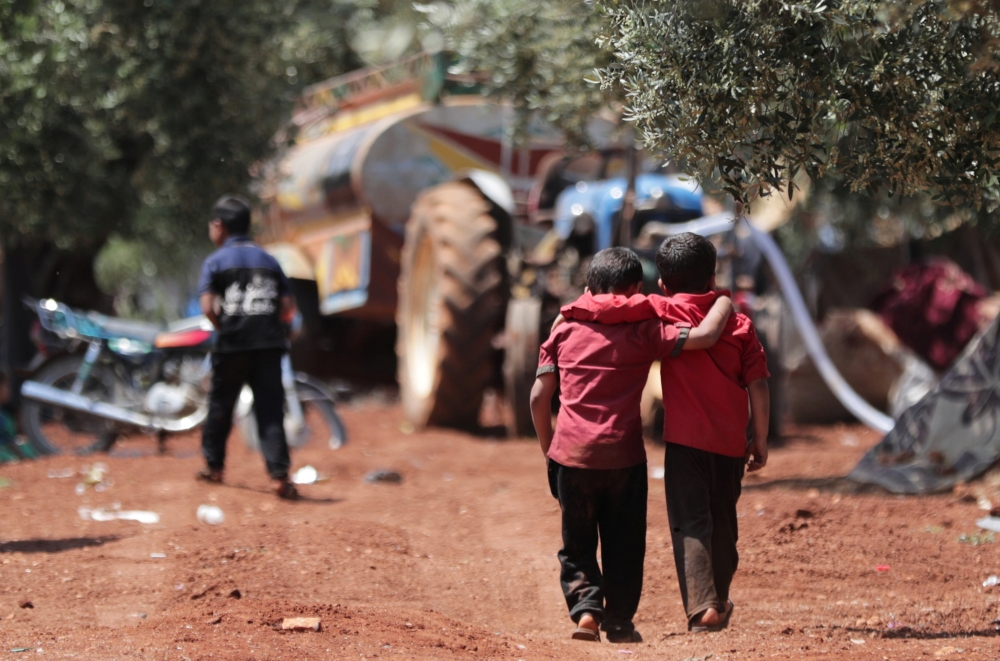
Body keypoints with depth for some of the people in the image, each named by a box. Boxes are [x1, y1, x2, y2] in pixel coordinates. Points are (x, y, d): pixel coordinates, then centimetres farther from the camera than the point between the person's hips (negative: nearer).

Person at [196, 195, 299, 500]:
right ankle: (279, 475, -11)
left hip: (233, 343, -2)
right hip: (269, 344, 2)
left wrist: (223, 328, 5)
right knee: (270, 409, 0)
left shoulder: (215, 262, 1)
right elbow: (287, 307, 6)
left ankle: (214, 465, 27)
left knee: (221, 404, 15)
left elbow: (208, 307, -11)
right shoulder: (268, 260, 12)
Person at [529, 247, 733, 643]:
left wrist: (548, 447, 15)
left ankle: (584, 607, -3)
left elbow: (539, 396, 5)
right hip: (623, 455, -2)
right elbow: (704, 336, -10)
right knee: (623, 546, 12)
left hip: (571, 454, 2)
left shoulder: (565, 330, 7)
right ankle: (619, 623, 15)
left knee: (576, 543, 14)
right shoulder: (644, 332, -1)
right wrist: (724, 303, 10)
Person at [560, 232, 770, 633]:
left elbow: (611, 309, -14)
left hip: (685, 438, -4)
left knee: (690, 524, -4)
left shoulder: (666, 313, -2)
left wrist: (571, 311, 4)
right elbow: (757, 385, 3)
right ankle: (720, 603, 32)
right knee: (723, 524, 18)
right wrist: (760, 441, 9)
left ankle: (702, 606, -19)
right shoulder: (738, 322, 6)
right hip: (730, 441, 4)